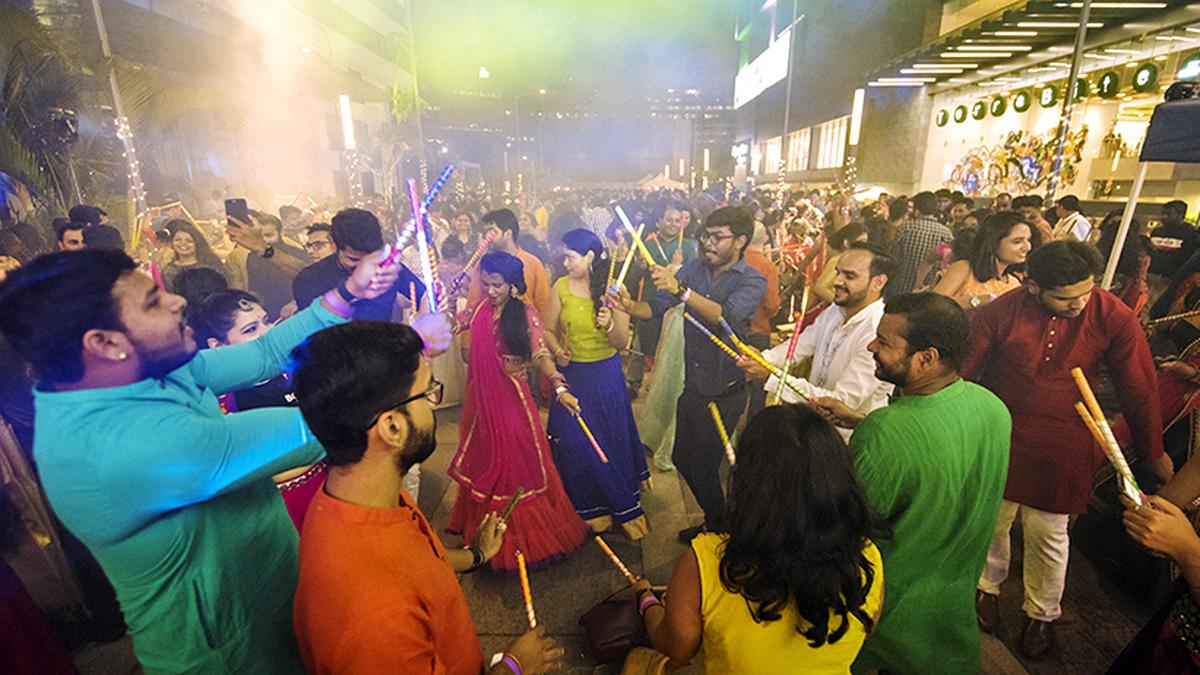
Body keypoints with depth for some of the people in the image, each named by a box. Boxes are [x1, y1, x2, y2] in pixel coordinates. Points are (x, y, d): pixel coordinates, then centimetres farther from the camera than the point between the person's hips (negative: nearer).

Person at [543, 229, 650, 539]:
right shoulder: (561, 287, -5)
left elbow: (623, 341, -8)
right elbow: (548, 330, 3)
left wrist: (610, 325, -28)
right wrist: (557, 351, -16)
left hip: (606, 375, -1)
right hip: (572, 374, 1)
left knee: (612, 441, 12)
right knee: (574, 443, 8)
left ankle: (623, 508, 35)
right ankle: (588, 510, 30)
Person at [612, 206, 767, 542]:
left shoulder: (752, 282, -12)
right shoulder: (694, 268, 3)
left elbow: (726, 316, -31)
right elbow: (656, 306, -3)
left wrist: (680, 290, -41)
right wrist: (630, 306, -23)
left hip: (724, 391, -6)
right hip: (692, 384, 6)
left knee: (703, 465, 7)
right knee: (682, 458, 18)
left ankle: (718, 530, 38)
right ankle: (715, 519, 44)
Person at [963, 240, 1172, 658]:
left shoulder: (1113, 318, -12)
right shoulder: (999, 313, -16)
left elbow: (1140, 388, -1)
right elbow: (962, 373, -7)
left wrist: (1154, 452, 8)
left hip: (1061, 447, 1)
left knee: (1047, 533, 13)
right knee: (991, 521, 15)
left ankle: (1042, 614, 38)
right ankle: (987, 587, 42)